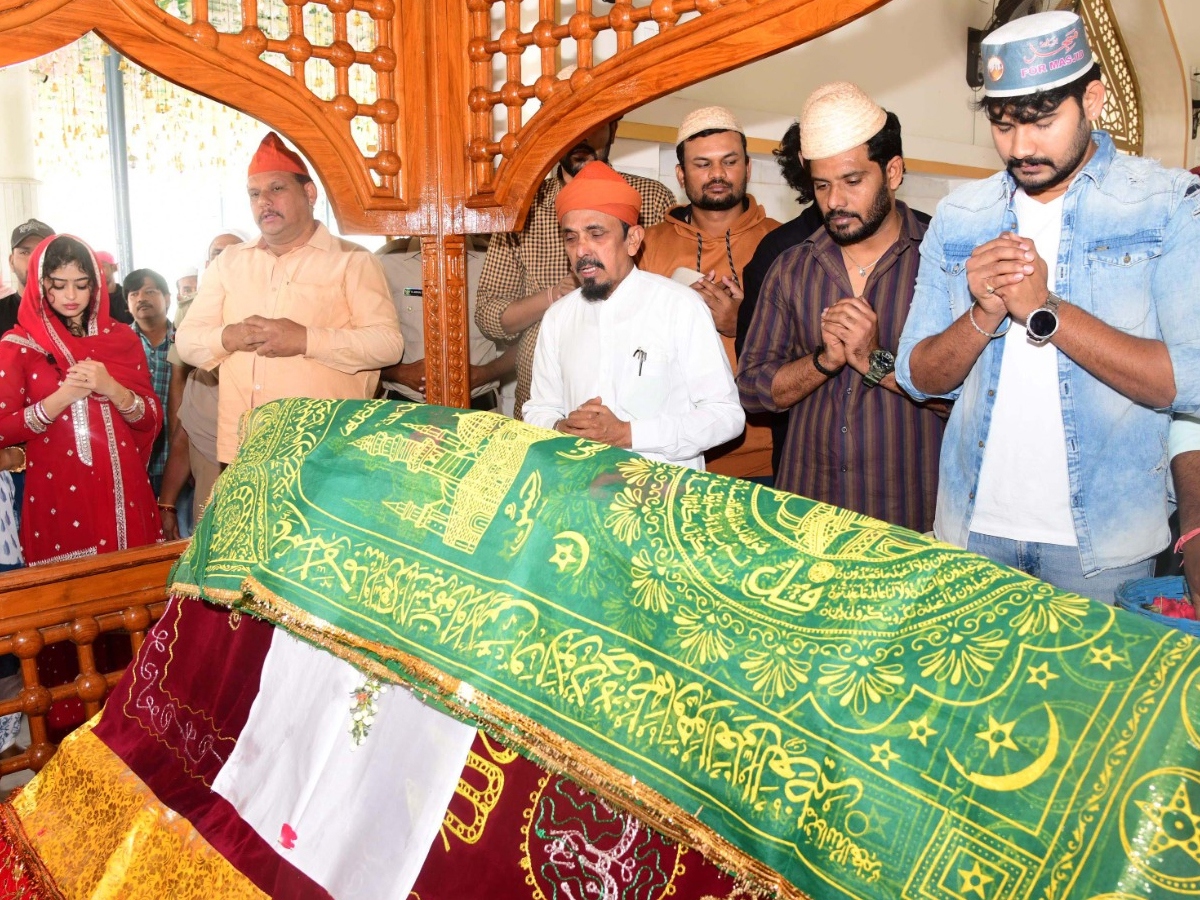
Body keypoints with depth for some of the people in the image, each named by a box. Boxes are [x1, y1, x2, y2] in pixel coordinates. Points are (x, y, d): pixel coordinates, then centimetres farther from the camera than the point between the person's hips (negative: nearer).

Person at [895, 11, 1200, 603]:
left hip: (1103, 538, -2)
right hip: (971, 526, 3)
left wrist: (1045, 310, -23)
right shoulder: (957, 219, 3)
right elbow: (919, 377, 1)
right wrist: (983, 316, -18)